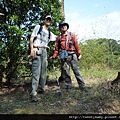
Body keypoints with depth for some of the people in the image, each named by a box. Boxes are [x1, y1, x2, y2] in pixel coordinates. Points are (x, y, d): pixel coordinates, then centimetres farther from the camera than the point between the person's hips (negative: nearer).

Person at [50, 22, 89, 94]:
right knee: (65, 73, 2)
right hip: (64, 57, 2)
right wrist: (54, 56, -1)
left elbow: (76, 45, 7)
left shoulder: (72, 35, 12)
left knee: (77, 71, -3)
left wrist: (79, 54, 0)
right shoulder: (59, 38, 14)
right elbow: (57, 48, 12)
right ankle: (69, 87, 12)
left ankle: (82, 86, 0)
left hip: (72, 55, -1)